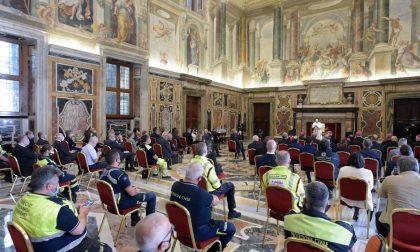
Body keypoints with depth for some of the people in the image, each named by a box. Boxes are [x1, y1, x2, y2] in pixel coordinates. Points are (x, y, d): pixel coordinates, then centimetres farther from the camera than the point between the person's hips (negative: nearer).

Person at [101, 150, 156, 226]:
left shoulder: (104, 172, -3)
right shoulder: (120, 174, -29)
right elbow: (132, 193, -21)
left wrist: (132, 188, 10)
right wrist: (137, 190, 1)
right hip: (121, 203, -9)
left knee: (133, 189, 33)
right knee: (152, 196, 2)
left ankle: (135, 220, 39)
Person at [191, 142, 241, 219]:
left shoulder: (192, 161, -11)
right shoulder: (207, 165, -32)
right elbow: (216, 184, -23)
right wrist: (219, 184, 0)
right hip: (209, 192, -7)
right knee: (230, 185, 13)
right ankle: (231, 212, 23)